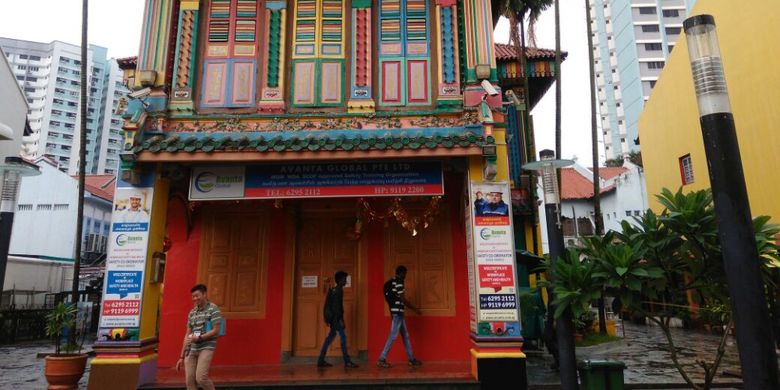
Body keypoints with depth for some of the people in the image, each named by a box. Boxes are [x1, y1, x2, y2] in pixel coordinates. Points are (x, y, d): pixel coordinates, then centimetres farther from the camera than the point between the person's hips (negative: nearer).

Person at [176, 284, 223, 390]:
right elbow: (187, 335, 16)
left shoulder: (213, 309, -5)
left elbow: (216, 331, -11)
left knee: (200, 378, -17)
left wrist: (199, 338, -20)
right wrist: (182, 357, 14)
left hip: (206, 348, -6)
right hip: (191, 350, 6)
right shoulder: (192, 312, 14)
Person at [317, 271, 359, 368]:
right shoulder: (337, 291, -13)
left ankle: (321, 361, 15)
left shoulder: (335, 290, 16)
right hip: (335, 317, -10)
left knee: (330, 338, 12)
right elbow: (336, 306, -20)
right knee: (343, 337, -8)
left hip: (333, 318, 10)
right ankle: (347, 362, -7)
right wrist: (340, 319, -21)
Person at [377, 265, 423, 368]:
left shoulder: (391, 283, 17)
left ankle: (412, 359, 19)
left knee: (405, 336, 13)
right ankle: (382, 360, -4)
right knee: (392, 336, -7)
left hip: (396, 312, 10)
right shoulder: (398, 282, -13)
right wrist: (415, 309, -8)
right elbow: (403, 299, -16)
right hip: (397, 312, -10)